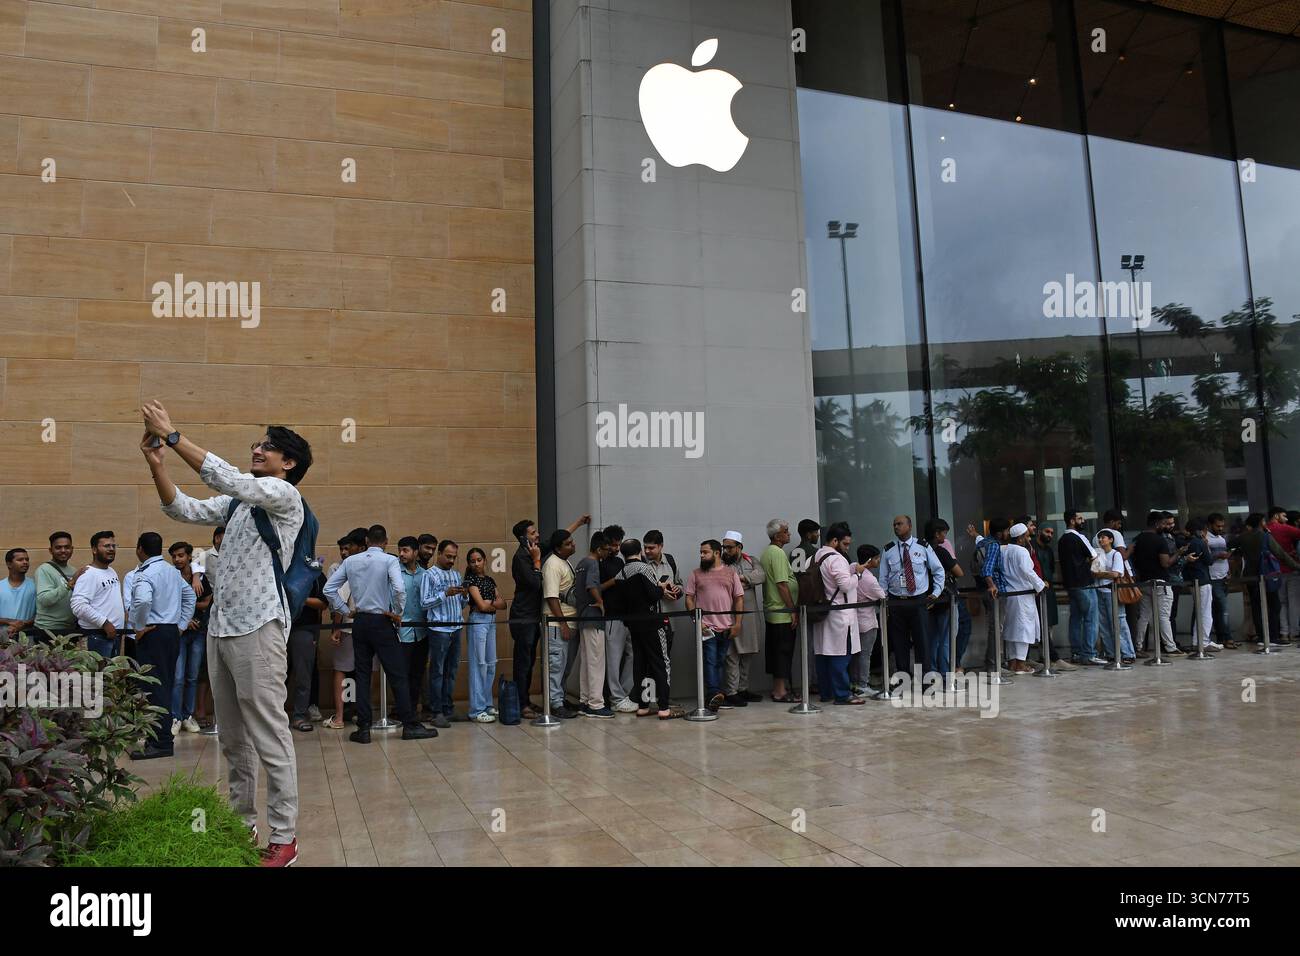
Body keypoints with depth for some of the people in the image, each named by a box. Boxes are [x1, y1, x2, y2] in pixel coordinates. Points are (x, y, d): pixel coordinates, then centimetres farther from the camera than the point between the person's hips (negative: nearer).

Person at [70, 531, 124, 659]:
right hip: (96, 637, -9)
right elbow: (78, 605, -24)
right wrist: (104, 623, -22)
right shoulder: (88, 574, -14)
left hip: (114, 634, 9)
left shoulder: (112, 572, 15)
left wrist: (124, 610, 12)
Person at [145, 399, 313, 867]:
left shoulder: (284, 494, -5)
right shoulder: (238, 502, 19)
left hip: (258, 627, -8)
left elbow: (228, 480, -18)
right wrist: (156, 463, -2)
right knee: (233, 739, 14)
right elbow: (184, 510, 12)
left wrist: (173, 435, -16)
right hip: (220, 625, 8)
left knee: (269, 737, -6)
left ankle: (283, 837, -1)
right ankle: (243, 824, 24)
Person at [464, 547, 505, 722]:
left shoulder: (489, 580, 14)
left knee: (491, 664, 9)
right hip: (477, 621, -7)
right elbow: (481, 605, -14)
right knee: (479, 665, -7)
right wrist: (495, 603, 3)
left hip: (491, 622, 7)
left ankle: (487, 704, 18)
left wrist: (489, 603, -9)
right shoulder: (470, 580, -5)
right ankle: (477, 710, -5)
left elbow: (503, 604, 9)